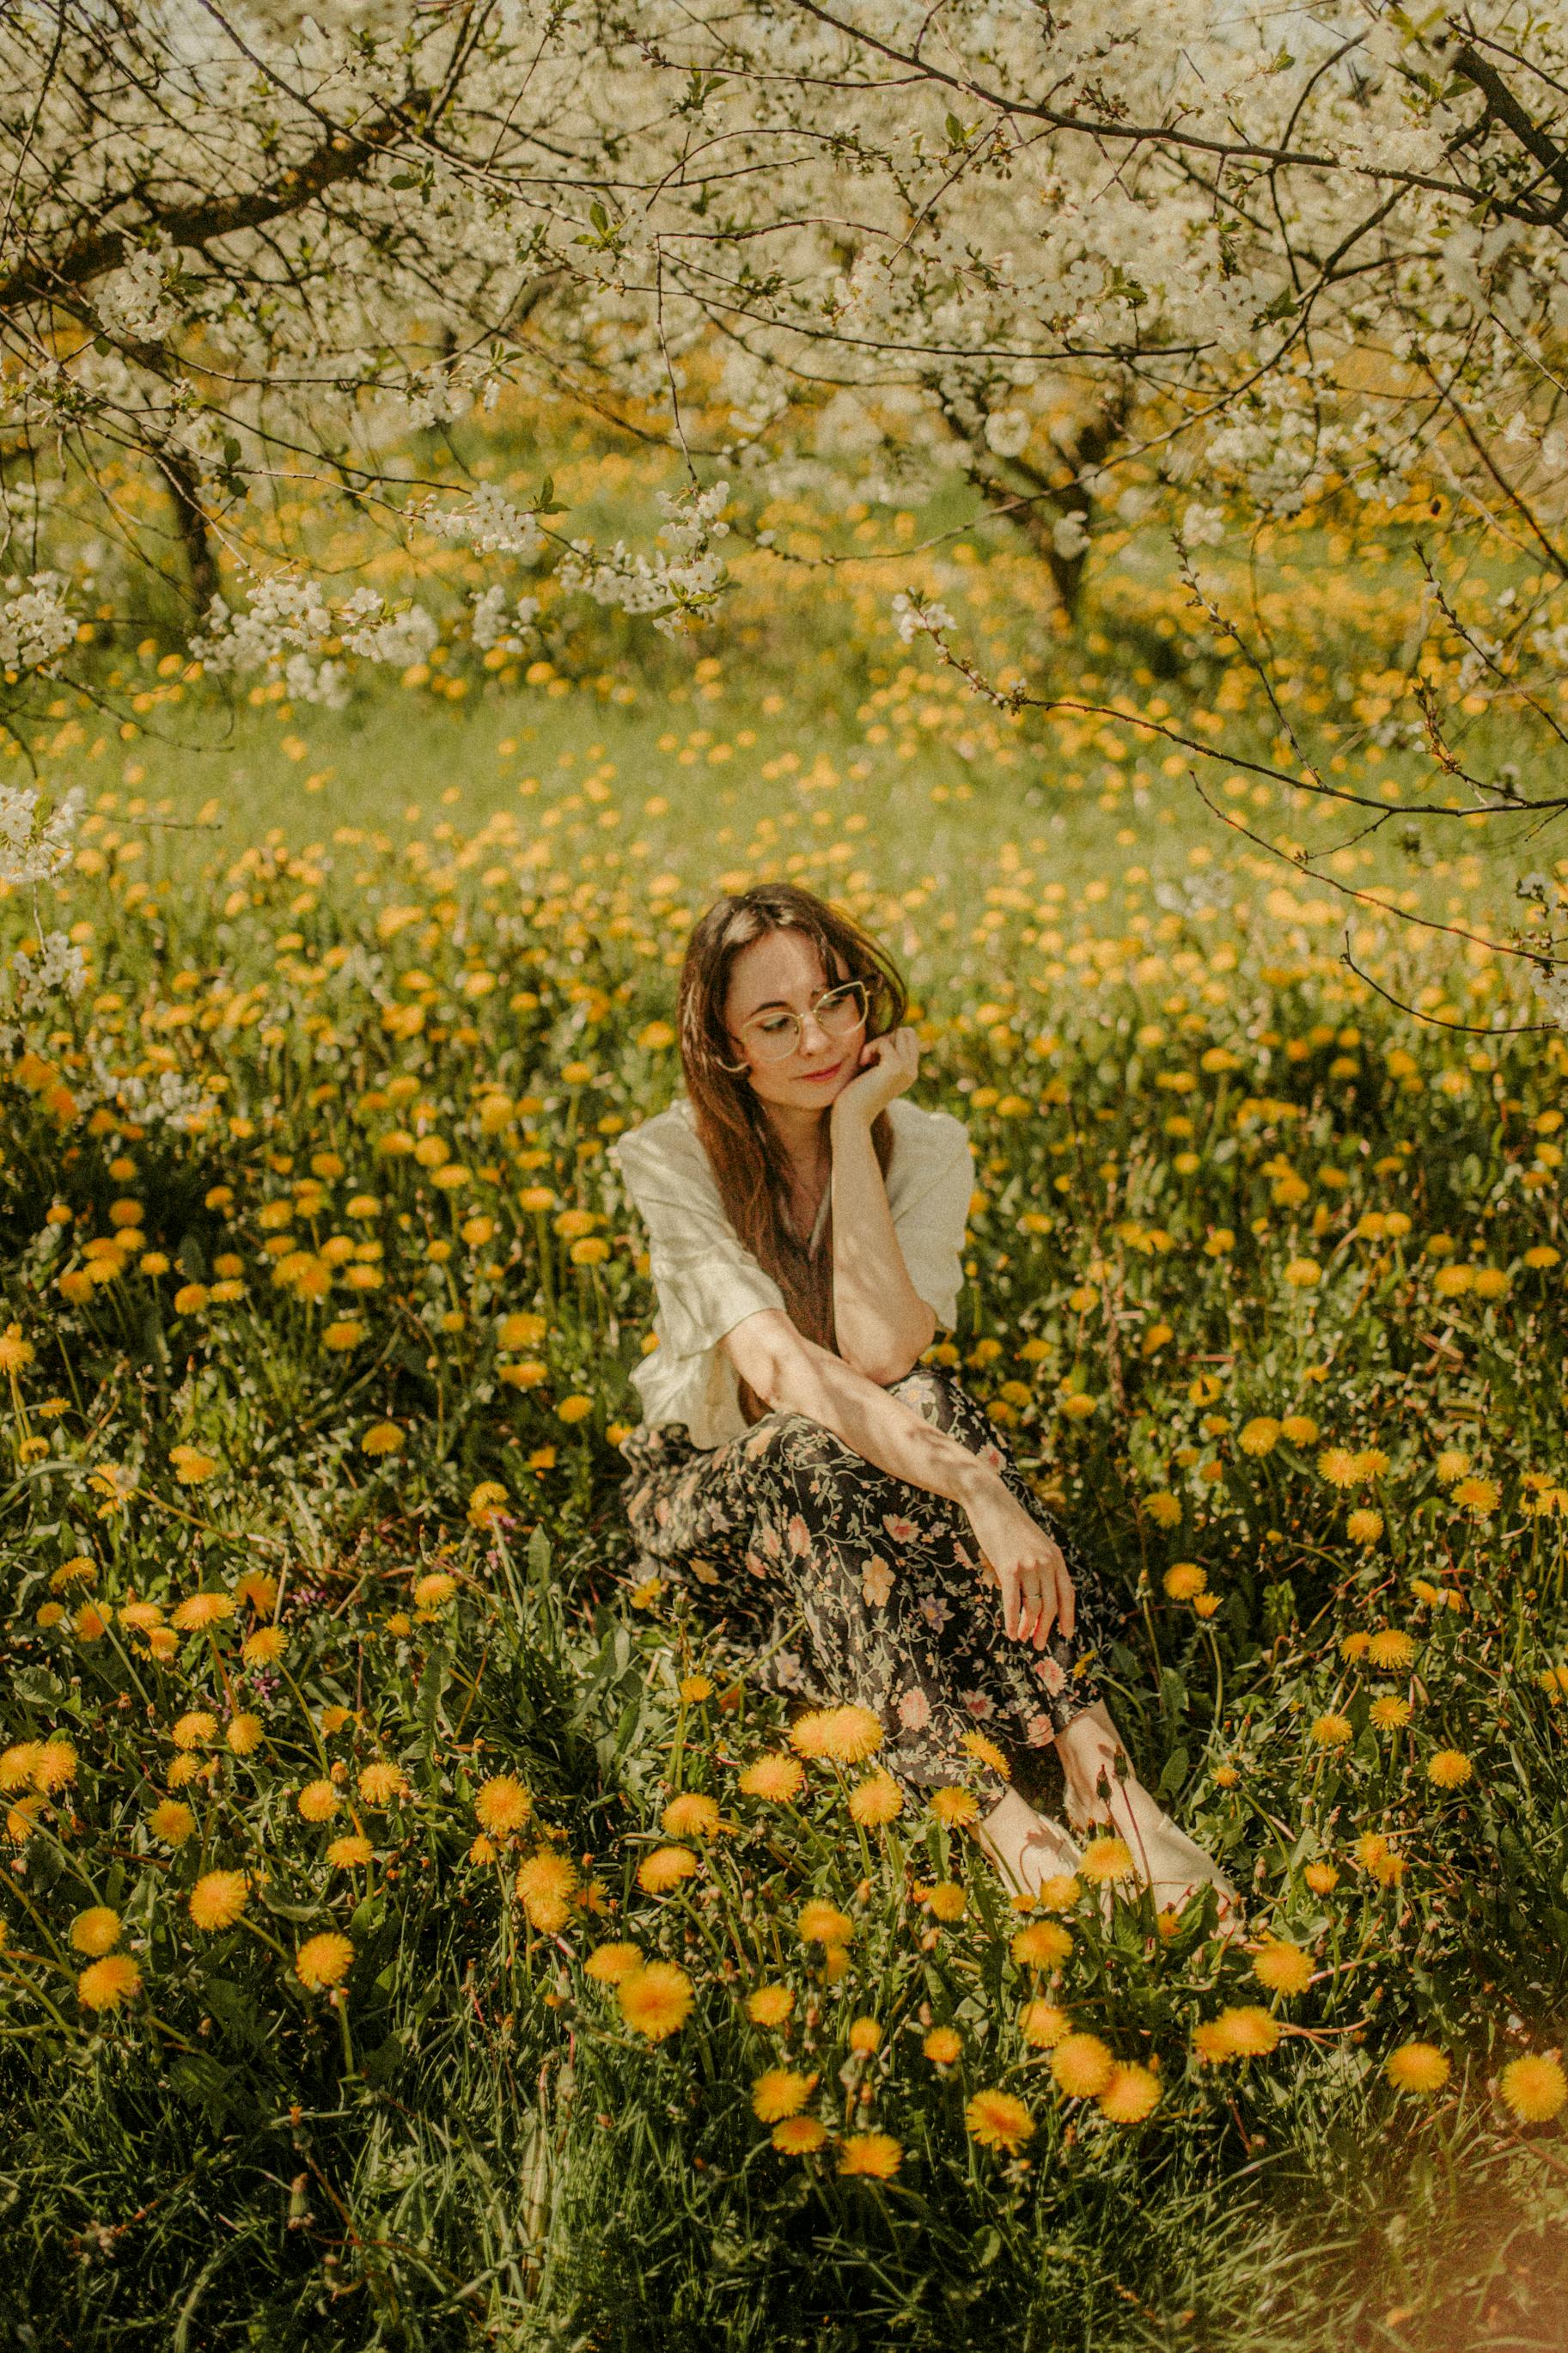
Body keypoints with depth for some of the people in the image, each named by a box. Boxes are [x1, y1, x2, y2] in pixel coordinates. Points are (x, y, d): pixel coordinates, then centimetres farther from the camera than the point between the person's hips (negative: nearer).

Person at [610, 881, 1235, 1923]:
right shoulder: (673, 1162, -18)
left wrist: (855, 1124, -27)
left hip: (861, 1492, 2)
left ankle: (1096, 1769, -43)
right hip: (711, 1493, -2)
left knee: (920, 1405, -34)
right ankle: (1008, 1820, -47)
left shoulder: (927, 1149, -10)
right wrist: (976, 1487, -46)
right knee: (813, 1453, -38)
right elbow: (779, 1367, -34)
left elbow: (879, 1351, -28)